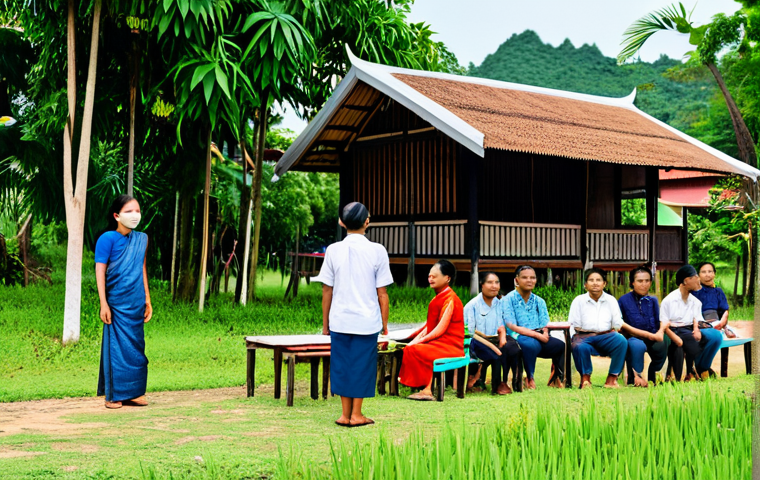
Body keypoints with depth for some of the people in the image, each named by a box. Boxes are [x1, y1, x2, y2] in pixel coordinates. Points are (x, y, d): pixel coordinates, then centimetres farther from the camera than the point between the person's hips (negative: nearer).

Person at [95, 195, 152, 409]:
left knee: (136, 346, 7)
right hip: (117, 304, -6)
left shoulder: (141, 239, 12)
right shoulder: (108, 239, -6)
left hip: (136, 303, 6)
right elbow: (100, 271, -8)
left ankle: (133, 392, 16)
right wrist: (103, 304, -13)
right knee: (117, 347, -3)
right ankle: (114, 395, 6)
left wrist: (147, 300, 17)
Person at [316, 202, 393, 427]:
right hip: (367, 321, -1)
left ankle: (345, 414, 15)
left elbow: (327, 291, 1)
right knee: (362, 364, 8)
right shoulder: (377, 251, -5)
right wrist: (384, 322, 8)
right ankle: (356, 415, 13)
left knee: (342, 364, 10)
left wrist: (325, 323, 11)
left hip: (340, 320, 1)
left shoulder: (333, 250, -2)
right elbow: (382, 293, -3)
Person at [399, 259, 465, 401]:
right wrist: (418, 337, 0)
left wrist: (420, 340, -16)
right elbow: (430, 324, 16)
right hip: (438, 342, 9)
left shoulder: (450, 299, -13)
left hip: (449, 346, -9)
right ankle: (424, 388, -13)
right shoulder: (439, 297, 17)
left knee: (413, 350, -23)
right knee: (408, 348, -9)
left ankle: (426, 390, -13)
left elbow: (441, 329, -18)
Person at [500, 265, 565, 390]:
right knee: (531, 344, -40)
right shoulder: (508, 300, 1)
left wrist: (544, 334, -15)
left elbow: (544, 327, 11)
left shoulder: (539, 301, 18)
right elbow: (512, 327, -10)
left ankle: (555, 378, 3)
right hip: (519, 337, -5)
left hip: (539, 338, 5)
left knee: (561, 346, -21)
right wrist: (537, 334, -16)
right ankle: (529, 378, -18)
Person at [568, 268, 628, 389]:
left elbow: (617, 325, 7)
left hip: (605, 338, 2)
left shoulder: (611, 300, 16)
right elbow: (574, 326, 4)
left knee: (621, 340, -30)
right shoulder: (579, 300, 11)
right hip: (584, 337, -2)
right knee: (579, 346, -38)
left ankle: (612, 379, -22)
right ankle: (585, 379, -15)